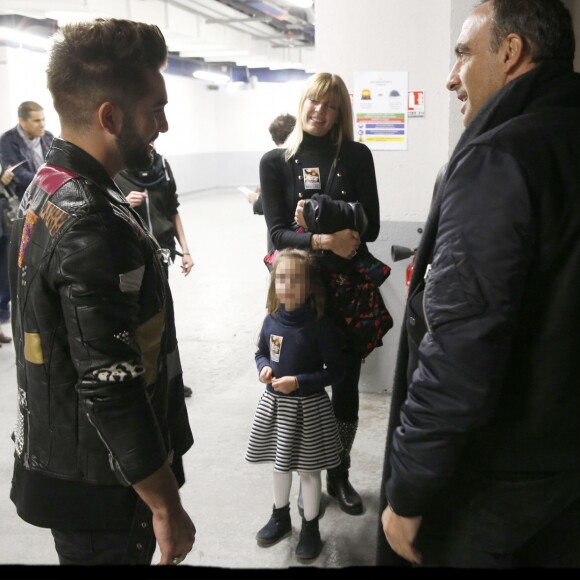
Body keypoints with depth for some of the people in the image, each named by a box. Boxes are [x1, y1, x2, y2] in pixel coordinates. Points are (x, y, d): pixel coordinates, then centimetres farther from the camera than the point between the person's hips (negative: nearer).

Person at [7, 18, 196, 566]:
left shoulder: (43, 191, 2)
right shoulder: (93, 227, -29)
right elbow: (113, 390, -29)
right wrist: (166, 506, -20)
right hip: (97, 483, -9)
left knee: (85, 550, 26)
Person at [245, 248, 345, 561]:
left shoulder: (319, 326, -20)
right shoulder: (271, 320, -4)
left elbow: (335, 370, -15)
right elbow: (261, 353, 12)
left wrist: (298, 382, -23)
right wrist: (264, 367, -10)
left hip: (307, 408, -5)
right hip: (274, 404, 5)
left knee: (308, 468, 10)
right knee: (279, 463, 21)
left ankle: (310, 528, 31)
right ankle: (280, 517, 43)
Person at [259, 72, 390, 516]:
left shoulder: (357, 156, 2)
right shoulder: (276, 162, 2)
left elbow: (371, 227, -2)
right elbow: (277, 233, -6)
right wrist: (324, 239, -24)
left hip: (350, 285, 1)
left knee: (346, 385, 10)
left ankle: (339, 475, 30)